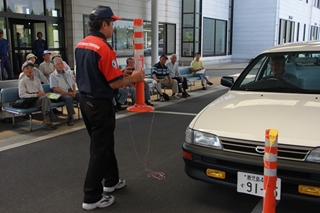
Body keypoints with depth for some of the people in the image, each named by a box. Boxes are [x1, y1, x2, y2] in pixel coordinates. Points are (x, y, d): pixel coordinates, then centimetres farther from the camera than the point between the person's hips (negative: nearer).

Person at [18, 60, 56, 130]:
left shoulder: (37, 79, 26)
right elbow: (21, 95, -8)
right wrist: (36, 95, -16)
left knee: (44, 98, -32)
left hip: (39, 99, 5)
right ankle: (47, 120, -35)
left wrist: (42, 94, 0)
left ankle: (46, 121, -32)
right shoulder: (22, 81, 6)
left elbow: (42, 91, 26)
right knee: (45, 98, -33)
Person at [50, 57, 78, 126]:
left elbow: (73, 84, 23)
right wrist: (68, 93, -14)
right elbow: (55, 89, -7)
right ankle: (70, 117, -34)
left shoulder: (67, 74, 22)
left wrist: (74, 91, -1)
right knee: (69, 98, -37)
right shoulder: (53, 76, 3)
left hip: (72, 92, 6)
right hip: (62, 94, -6)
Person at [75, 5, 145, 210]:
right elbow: (114, 83, -21)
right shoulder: (104, 48, -21)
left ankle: (111, 180, 37)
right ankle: (92, 197, 11)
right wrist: (133, 78, -4)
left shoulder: (81, 45, 8)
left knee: (104, 144, 22)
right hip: (100, 104, -9)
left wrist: (118, 71, 16)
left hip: (85, 100, 9)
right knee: (100, 149, 1)